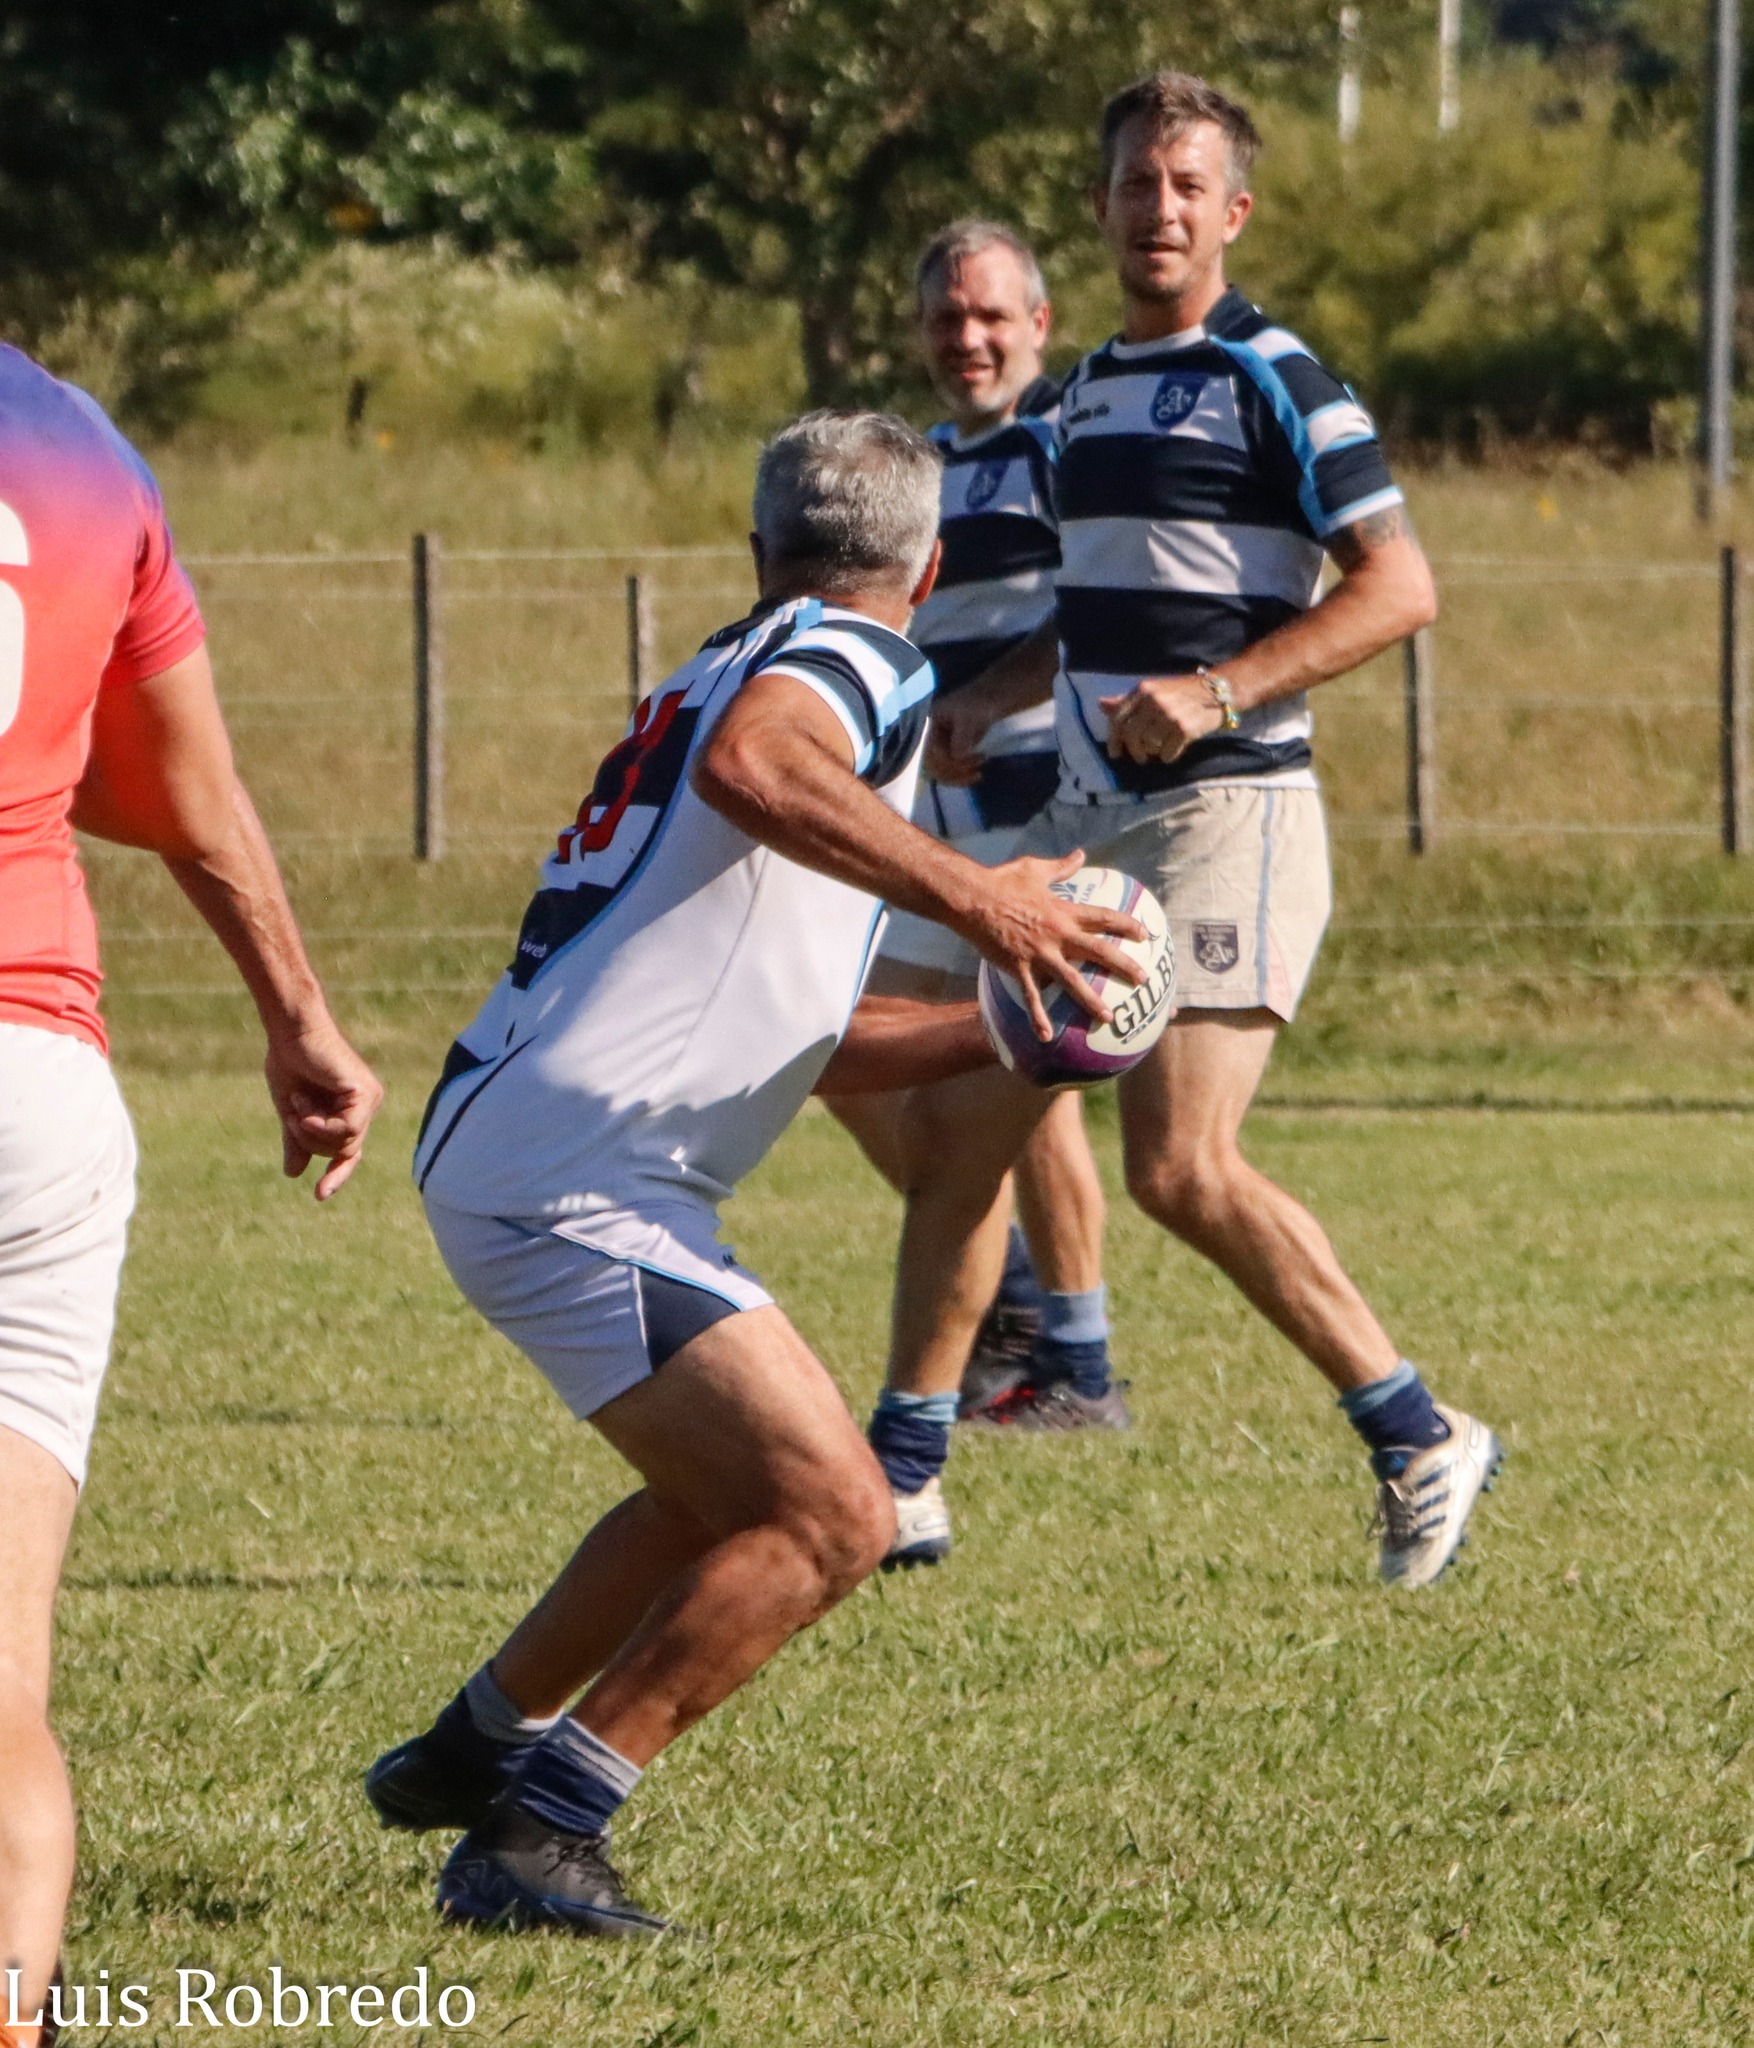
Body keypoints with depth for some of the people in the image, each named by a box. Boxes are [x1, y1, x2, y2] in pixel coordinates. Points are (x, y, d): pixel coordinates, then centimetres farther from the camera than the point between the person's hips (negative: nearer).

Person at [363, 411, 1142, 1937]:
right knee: (831, 1515, -15)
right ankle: (533, 1840, -14)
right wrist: (972, 895, -34)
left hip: (507, 1162, 10)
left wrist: (1004, 1024, 22)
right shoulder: (859, 659, -6)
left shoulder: (747, 661, 25)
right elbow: (748, 768, -33)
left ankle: (477, 1750, 39)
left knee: (728, 1493, 29)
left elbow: (804, 1039, 29)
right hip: (579, 1180, -10)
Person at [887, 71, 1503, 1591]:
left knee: (1182, 1166, -18)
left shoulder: (1273, 381, -8)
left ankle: (1419, 1440, -7)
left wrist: (1216, 693, -21)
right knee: (954, 1135, 7)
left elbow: (1400, 585, -13)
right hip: (1087, 822, 8)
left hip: (1228, 812, -8)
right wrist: (988, 698, 12)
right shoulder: (1089, 391, 16)